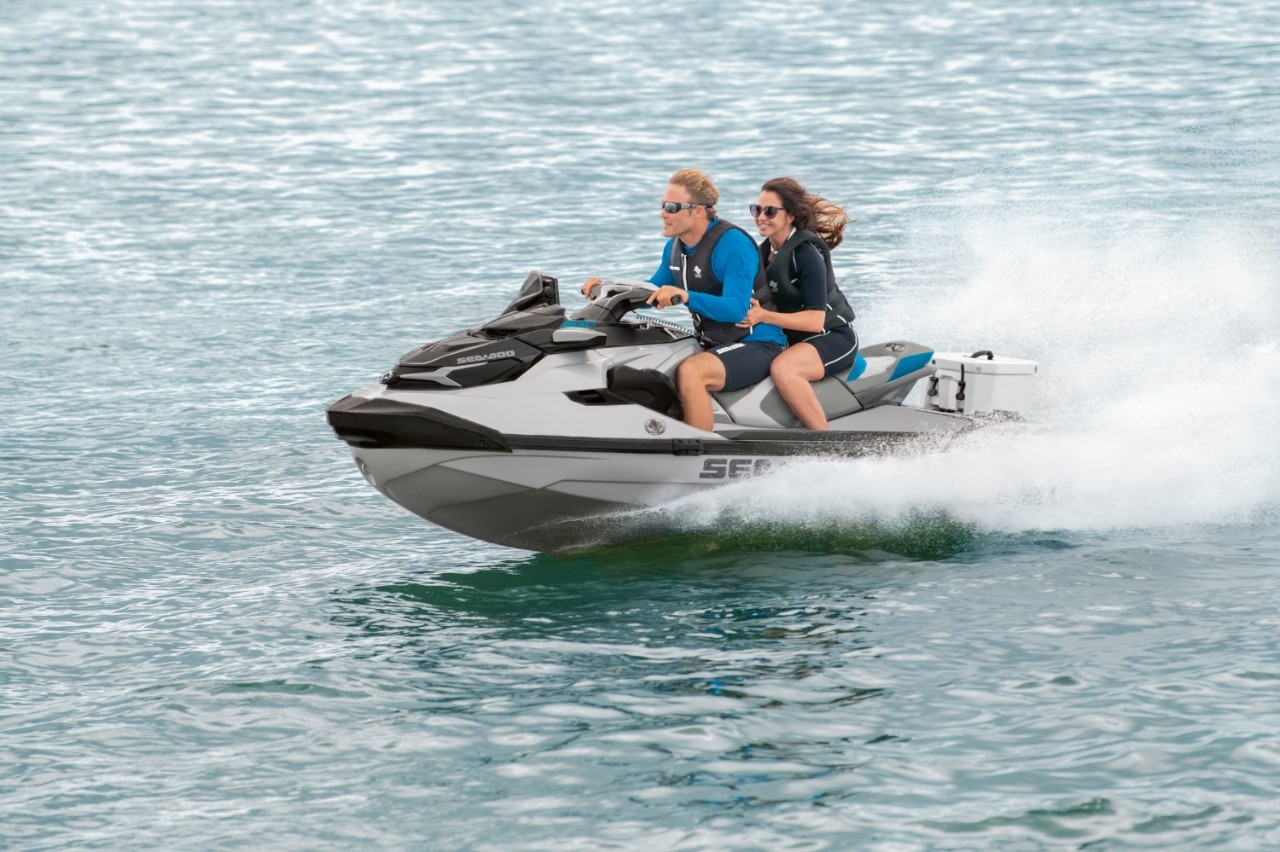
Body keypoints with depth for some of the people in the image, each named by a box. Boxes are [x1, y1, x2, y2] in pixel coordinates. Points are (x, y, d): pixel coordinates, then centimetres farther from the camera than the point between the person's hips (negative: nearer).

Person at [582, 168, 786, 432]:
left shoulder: (732, 243, -20)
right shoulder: (676, 246, 7)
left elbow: (736, 309, -30)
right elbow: (652, 293, 20)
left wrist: (685, 296, -44)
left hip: (758, 345, -9)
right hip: (712, 343, 9)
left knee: (689, 371, -34)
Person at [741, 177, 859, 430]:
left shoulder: (806, 252, -19)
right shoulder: (766, 251, 7)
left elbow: (815, 320, -24)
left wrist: (764, 316, -33)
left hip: (834, 337, -9)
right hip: (792, 338, 9)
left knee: (782, 368, -36)